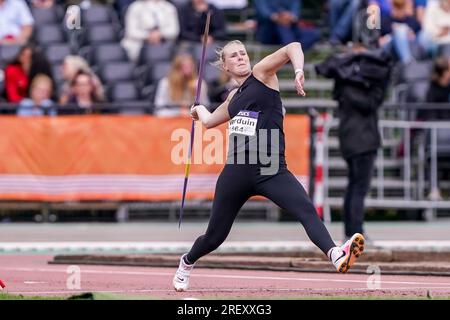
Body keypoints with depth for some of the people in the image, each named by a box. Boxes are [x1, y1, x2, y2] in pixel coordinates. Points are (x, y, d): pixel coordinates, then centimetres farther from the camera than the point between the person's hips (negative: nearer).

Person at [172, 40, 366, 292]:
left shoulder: (261, 74, 6)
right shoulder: (235, 97, 21)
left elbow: (292, 47, -10)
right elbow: (210, 121, 42)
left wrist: (299, 72, -28)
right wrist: (200, 109, 62)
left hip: (270, 171, -4)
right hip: (237, 171, 4)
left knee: (306, 209, -29)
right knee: (215, 235, 16)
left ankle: (336, 255, -52)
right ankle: (187, 262, 46)